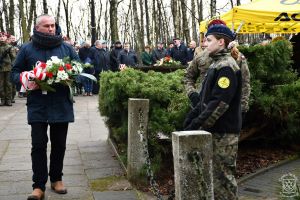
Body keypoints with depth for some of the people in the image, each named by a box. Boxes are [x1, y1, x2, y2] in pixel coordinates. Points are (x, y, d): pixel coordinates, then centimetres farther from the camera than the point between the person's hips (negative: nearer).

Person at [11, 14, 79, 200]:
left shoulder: (67, 48, 7)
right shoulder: (27, 49, 4)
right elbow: (15, 72, 8)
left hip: (61, 105, 2)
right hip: (37, 106, -1)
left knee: (59, 144, 11)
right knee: (38, 145, -2)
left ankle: (56, 179, 27)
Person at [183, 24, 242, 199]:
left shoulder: (227, 67, -16)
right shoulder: (217, 64, 15)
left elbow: (219, 103, -23)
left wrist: (197, 124, -21)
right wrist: (192, 116, 8)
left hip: (223, 132, -10)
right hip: (214, 129, 10)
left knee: (223, 175, -1)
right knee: (215, 173, 17)